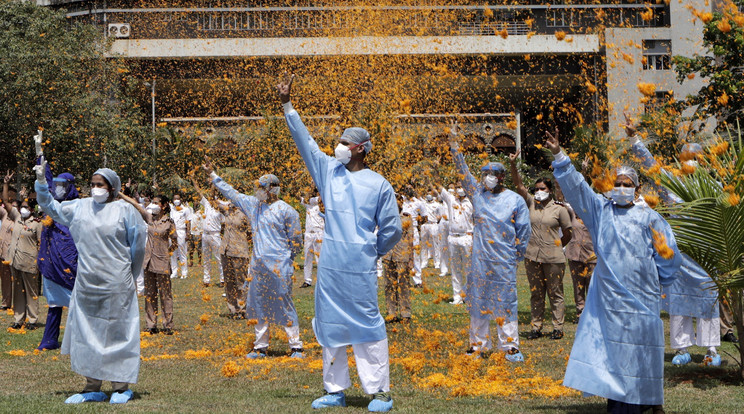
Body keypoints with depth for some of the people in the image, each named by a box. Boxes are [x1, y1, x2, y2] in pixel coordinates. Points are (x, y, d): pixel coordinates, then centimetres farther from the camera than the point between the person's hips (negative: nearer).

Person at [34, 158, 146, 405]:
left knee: (116, 331, -1)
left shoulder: (124, 210, -4)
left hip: (115, 285, -5)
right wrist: (41, 183, 5)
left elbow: (138, 244, 2)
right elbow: (51, 208, 18)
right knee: (86, 333, 7)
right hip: (86, 283, 5)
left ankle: (121, 387, 7)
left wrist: (128, 275, 9)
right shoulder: (80, 207, 8)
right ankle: (93, 388, 15)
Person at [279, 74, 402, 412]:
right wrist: (288, 106, 6)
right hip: (329, 267, 5)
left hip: (360, 270, -5)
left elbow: (392, 229, 3)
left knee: (367, 325, -4)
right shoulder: (329, 171, 10)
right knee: (330, 325, 8)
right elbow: (305, 141, 10)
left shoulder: (378, 185, -2)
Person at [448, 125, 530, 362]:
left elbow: (523, 231, 6)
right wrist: (454, 146, -8)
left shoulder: (515, 200, 1)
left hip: (504, 261, -3)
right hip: (480, 260, 3)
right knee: (478, 301, 6)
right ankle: (480, 345, 15)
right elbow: (463, 171, 1)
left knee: (505, 301, -1)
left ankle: (510, 346, 5)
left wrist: (517, 255, 6)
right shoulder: (478, 194, 7)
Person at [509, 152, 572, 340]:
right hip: (532, 257, 3)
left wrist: (555, 247, 8)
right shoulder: (531, 203, 7)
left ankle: (558, 328, 9)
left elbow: (567, 235, 5)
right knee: (536, 294, 10)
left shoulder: (559, 210, -1)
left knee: (555, 293, 3)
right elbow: (519, 186, -5)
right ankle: (536, 327, 16)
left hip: (553, 259, -3)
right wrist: (513, 165, -15)